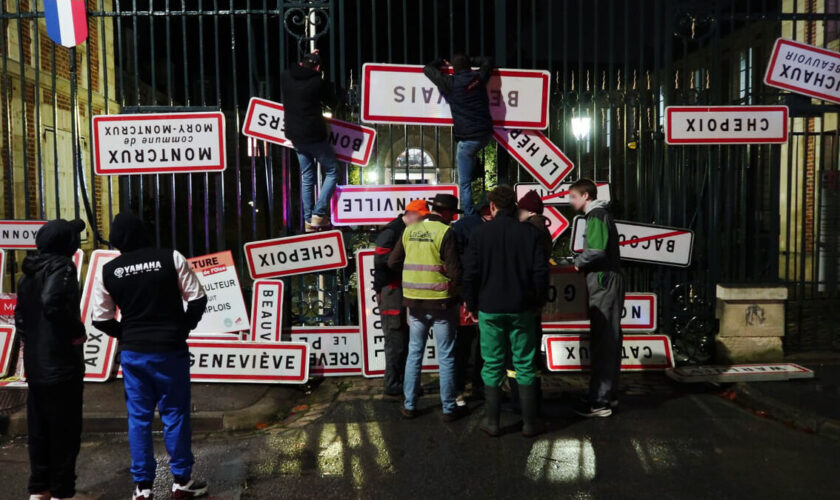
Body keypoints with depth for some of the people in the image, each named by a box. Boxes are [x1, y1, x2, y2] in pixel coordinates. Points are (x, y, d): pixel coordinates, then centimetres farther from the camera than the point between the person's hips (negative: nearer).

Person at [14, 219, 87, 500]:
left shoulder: (28, 274, 14)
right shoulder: (61, 267, -13)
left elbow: (20, 317, 17)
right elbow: (53, 304, -29)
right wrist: (77, 331, -17)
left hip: (35, 366, 8)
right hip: (61, 365, -8)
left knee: (39, 430, 15)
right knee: (65, 431, 0)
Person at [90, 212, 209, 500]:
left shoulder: (108, 271, -1)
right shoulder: (171, 259, -8)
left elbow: (101, 319, 1)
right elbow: (198, 299, -8)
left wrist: (126, 335, 14)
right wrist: (184, 328, 5)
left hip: (133, 352, 2)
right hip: (170, 349, -2)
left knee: (138, 417, 12)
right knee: (175, 413, 8)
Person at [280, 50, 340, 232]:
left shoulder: (285, 77, 1)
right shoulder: (318, 82, -14)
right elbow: (332, 102, 1)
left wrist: (308, 59, 28)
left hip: (295, 136, 6)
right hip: (314, 135, -6)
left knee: (307, 176, 16)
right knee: (332, 172, 8)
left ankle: (308, 220, 16)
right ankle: (318, 214, -2)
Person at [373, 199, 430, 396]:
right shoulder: (391, 232, -12)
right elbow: (381, 259, -21)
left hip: (405, 292, 9)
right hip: (392, 291, -9)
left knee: (405, 340, 14)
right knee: (396, 341, -3)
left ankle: (403, 382, 24)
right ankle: (393, 385, 7)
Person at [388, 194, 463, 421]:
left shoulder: (409, 230, 3)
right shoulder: (445, 232, -12)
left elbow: (392, 262, 9)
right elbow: (455, 270, -16)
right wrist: (456, 291, 2)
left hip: (414, 301, 5)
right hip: (441, 302, -4)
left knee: (414, 353, 16)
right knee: (446, 357, 7)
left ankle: (409, 405, 21)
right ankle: (449, 408, 15)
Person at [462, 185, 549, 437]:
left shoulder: (481, 233, -3)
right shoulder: (529, 232, -1)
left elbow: (471, 273, -4)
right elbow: (540, 270, -3)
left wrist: (471, 304, 7)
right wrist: (539, 300, 10)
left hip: (490, 310, 0)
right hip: (521, 309, 1)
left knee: (493, 366, 8)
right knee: (525, 365, 8)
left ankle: (491, 421, 14)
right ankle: (529, 422, 14)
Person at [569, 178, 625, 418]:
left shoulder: (596, 215, -12)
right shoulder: (601, 214, 19)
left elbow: (596, 250, -24)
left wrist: (578, 262, -8)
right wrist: (583, 263, 8)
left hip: (604, 283, -10)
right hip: (607, 281, 10)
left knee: (601, 341, -8)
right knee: (608, 340, 13)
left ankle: (600, 401, -4)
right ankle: (609, 394, 22)